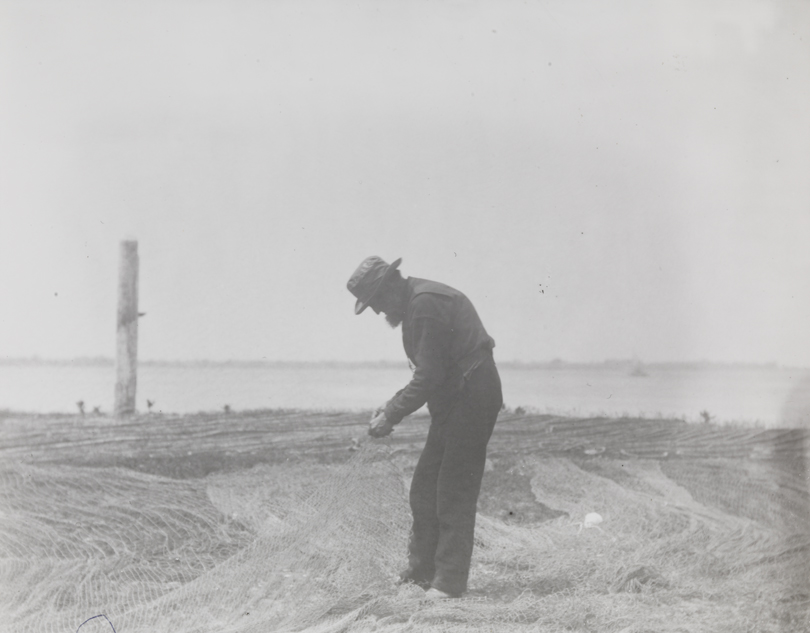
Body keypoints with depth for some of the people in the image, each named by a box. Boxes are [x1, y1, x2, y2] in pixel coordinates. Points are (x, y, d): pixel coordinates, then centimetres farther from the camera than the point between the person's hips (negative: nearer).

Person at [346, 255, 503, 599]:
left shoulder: (425, 304, -18)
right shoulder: (418, 302, 15)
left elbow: (429, 376, -21)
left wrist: (392, 415, -14)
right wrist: (392, 406, 10)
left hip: (470, 398, -10)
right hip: (456, 400, 10)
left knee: (454, 493, -6)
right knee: (424, 489, 12)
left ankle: (449, 581, -1)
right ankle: (422, 571, 19)